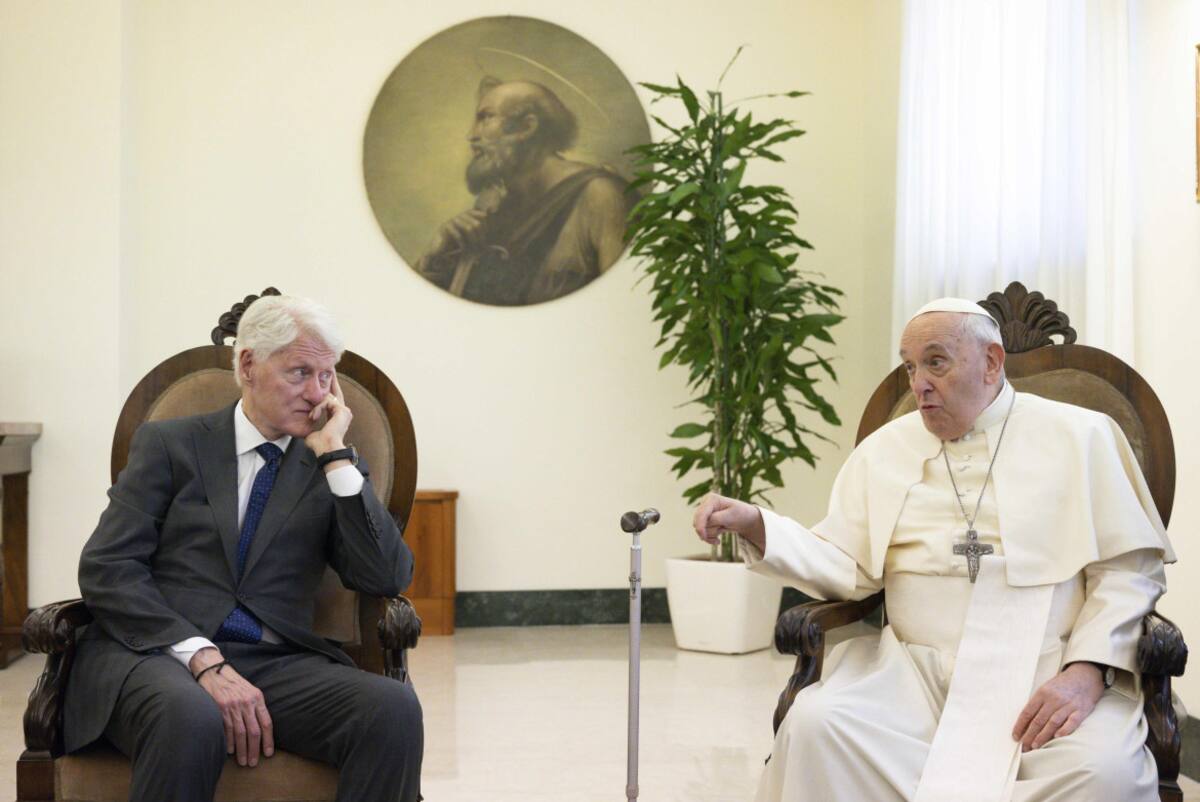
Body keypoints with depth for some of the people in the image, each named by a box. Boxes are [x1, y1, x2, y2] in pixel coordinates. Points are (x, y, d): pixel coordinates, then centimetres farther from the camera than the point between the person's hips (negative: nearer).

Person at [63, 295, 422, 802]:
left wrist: (336, 456, -2)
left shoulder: (332, 470, 16)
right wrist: (203, 659, -15)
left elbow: (388, 580, 1)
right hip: (156, 650, -2)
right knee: (190, 718, -39)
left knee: (394, 707, -28)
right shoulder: (169, 444, 10)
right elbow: (106, 570, -2)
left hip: (275, 664, 3)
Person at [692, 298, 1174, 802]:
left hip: (1047, 674, -2)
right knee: (815, 725, -25)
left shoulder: (1079, 437, 7)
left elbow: (1130, 569, 4)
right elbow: (847, 568, 11)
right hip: (914, 671, 3)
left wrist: (1088, 669, -12)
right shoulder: (883, 449, 15)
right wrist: (755, 525, -5)